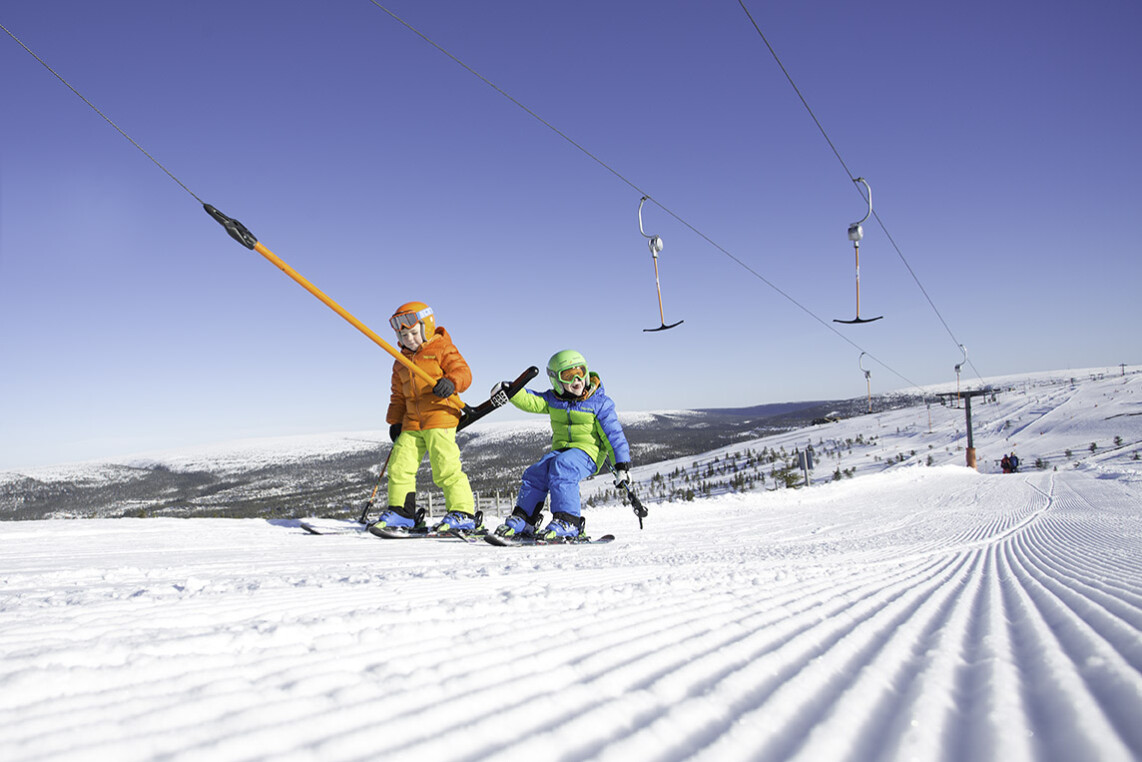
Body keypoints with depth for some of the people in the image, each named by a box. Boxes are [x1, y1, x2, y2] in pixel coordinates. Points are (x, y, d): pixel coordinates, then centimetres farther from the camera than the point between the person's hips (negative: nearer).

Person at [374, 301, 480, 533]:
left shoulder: (442, 349, 2)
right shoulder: (401, 363, 21)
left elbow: (462, 371, -9)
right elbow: (398, 395, 26)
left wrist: (451, 382, -30)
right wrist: (394, 421, 19)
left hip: (440, 416, -7)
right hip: (412, 422, 7)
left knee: (446, 466, -12)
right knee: (399, 464, 3)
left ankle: (463, 513, -5)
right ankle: (401, 512, 16)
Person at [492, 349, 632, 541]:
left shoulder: (600, 403, -3)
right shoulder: (553, 400, 10)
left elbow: (614, 435, -5)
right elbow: (529, 401, 0)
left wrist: (622, 465, -10)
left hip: (588, 452, -5)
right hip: (560, 450, 5)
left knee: (561, 467, -33)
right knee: (537, 472, -20)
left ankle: (568, 522, -35)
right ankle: (523, 519, -7)